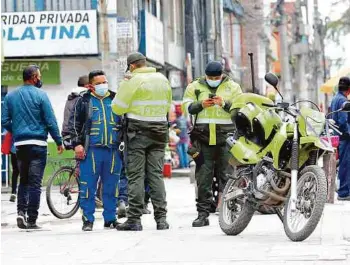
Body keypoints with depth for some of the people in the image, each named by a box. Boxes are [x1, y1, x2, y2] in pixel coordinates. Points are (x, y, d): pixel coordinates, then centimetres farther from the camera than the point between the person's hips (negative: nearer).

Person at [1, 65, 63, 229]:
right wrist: (59, 142, 0)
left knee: (23, 180, 17)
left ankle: (21, 211, 0)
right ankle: (31, 220, -2)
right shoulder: (40, 95, -6)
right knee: (35, 182, -1)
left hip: (19, 144, 4)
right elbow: (51, 121, -8)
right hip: (38, 144, -4)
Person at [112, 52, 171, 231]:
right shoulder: (163, 79, 10)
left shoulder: (132, 81, -9)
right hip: (159, 131, 5)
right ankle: (161, 218, 4)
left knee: (135, 175, -1)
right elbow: (167, 106, 17)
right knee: (156, 174, 8)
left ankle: (134, 219, -2)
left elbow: (118, 107, -9)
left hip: (138, 132, -5)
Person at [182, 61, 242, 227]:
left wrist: (225, 104, -14)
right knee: (203, 176, 0)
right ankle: (203, 214, 4)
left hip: (226, 138, -1)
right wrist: (200, 105, -12)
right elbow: (186, 106, 5)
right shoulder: (195, 87, 12)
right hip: (203, 137, 1)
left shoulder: (233, 87, 9)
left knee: (226, 175, -1)